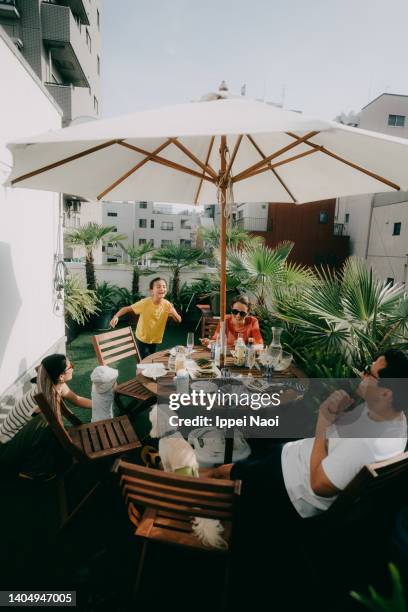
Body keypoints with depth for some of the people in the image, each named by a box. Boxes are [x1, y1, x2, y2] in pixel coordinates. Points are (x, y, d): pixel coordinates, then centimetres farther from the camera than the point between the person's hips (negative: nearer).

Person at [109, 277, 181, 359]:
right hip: (142, 338, -4)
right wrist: (116, 316, -35)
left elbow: (179, 320, -10)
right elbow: (127, 308, -18)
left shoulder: (167, 304, -16)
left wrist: (174, 313, -31)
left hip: (155, 339, 4)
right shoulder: (145, 302, -25)